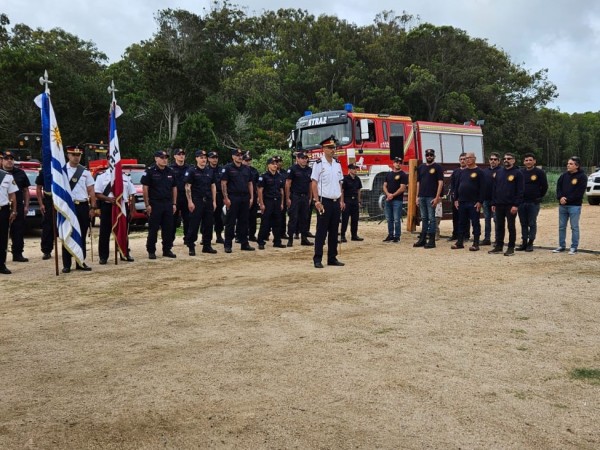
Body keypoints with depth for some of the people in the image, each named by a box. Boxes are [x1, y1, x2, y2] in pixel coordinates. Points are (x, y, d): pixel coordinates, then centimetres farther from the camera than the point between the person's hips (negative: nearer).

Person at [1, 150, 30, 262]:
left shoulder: (20, 173, 10)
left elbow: (26, 190, 12)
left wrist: (26, 205, 5)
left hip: (18, 207, 2)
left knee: (18, 232, 4)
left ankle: (17, 254, 11)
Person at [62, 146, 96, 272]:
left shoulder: (85, 172, 8)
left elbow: (91, 191, 8)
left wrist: (92, 207, 1)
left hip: (83, 206, 3)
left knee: (82, 236, 9)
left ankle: (81, 263, 18)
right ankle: (66, 265, 8)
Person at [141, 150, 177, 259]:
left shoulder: (170, 172, 11)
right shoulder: (150, 171, -4)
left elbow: (174, 188, 15)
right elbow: (145, 188, -6)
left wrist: (174, 204, 9)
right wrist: (147, 204, -10)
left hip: (168, 204, 5)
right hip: (154, 204, -5)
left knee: (168, 229, 6)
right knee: (153, 229, 0)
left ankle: (167, 250, 15)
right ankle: (151, 251, 8)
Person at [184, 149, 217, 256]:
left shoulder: (210, 171, 12)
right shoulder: (191, 171, -3)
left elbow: (213, 186, 15)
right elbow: (187, 187, -7)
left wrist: (214, 201, 8)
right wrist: (190, 202, -13)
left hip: (208, 201, 5)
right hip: (196, 201, -5)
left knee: (208, 224, 7)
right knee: (194, 225, -2)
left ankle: (207, 245, 17)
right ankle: (191, 247, 4)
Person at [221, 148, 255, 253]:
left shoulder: (246, 169, 14)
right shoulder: (228, 168, -2)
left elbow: (250, 183, 16)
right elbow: (223, 183, -6)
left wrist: (251, 197, 7)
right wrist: (226, 198, -13)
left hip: (245, 198, 5)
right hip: (233, 198, -5)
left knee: (244, 222, 9)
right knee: (230, 222, -1)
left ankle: (244, 243, 16)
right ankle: (227, 245, 3)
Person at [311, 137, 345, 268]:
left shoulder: (337, 164, 12)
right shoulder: (318, 164, -5)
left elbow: (340, 184, 16)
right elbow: (314, 184, -9)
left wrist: (341, 201, 10)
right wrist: (317, 201, -16)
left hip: (336, 202, 6)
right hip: (324, 202, -6)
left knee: (334, 231, 9)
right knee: (321, 231, -2)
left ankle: (332, 258, 16)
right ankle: (317, 259, 3)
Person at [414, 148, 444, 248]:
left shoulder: (437, 167, -2)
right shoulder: (421, 167, 14)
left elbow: (440, 183, -7)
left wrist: (437, 197, -14)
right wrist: (418, 196, 10)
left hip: (431, 197, -5)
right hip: (422, 197, 5)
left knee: (431, 218, -3)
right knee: (424, 218, 10)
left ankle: (431, 240, 1)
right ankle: (422, 239, 15)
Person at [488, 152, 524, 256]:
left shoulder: (517, 173, -4)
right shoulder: (499, 172, 12)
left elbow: (520, 190, -9)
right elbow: (494, 188, 13)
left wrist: (516, 205, -16)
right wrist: (493, 203, 7)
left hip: (511, 205, -5)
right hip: (499, 205, 5)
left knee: (511, 226, 2)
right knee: (499, 226, 9)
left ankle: (511, 248, 8)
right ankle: (498, 246, 17)